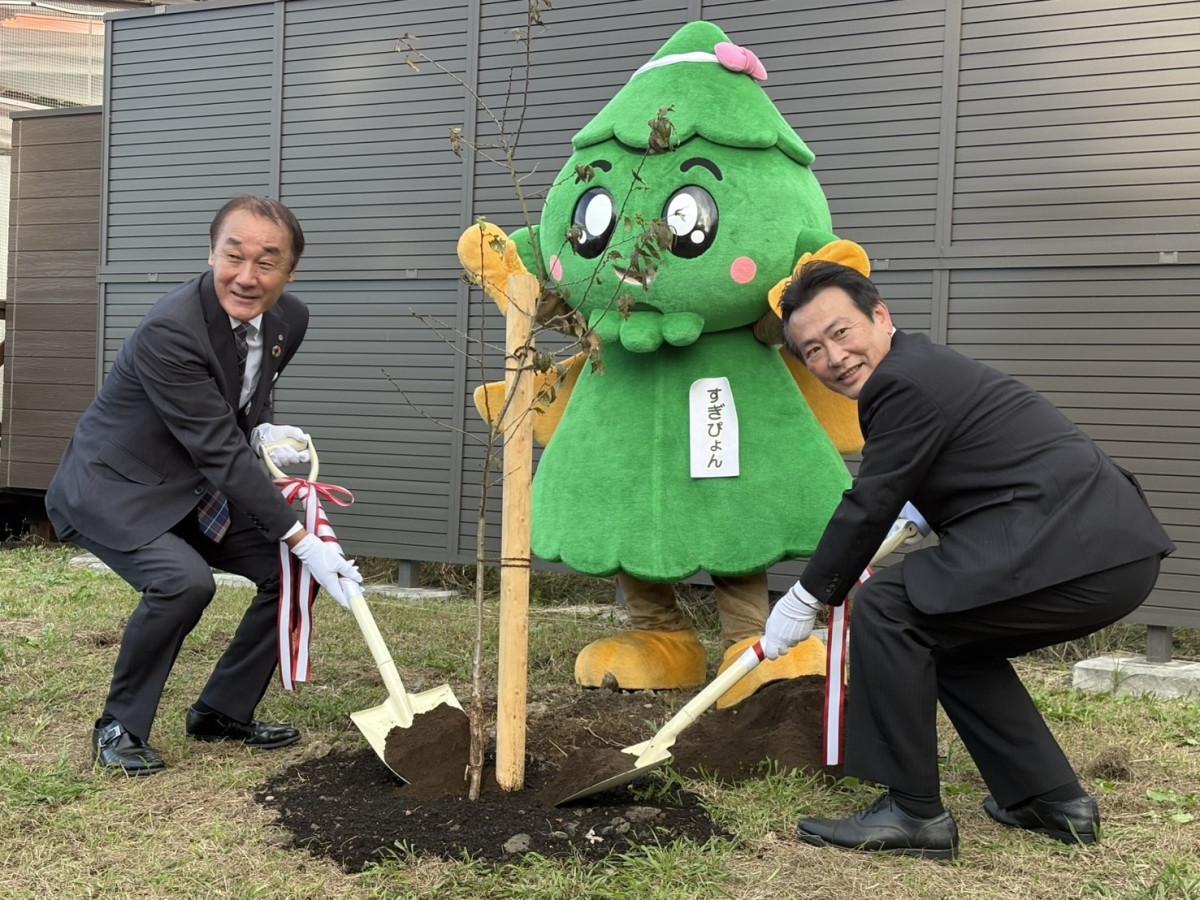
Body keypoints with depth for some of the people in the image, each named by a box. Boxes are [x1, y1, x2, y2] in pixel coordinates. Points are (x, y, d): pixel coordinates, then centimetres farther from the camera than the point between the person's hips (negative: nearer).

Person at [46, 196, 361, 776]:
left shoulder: (288, 319, -7)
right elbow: (220, 451, -31)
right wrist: (303, 541, -30)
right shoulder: (169, 330, -31)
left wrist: (262, 432, -10)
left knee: (292, 571, 1)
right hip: (114, 487, -8)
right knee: (184, 580, -30)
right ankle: (119, 727, -6)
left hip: (198, 489, 8)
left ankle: (222, 713, 16)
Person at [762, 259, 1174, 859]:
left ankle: (913, 813, -1)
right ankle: (1051, 801, 25)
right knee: (950, 638, 23)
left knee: (886, 611, -10)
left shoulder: (904, 382, -11)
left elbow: (870, 507, -6)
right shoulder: (924, 367, 19)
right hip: (1116, 549, 11)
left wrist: (806, 599, 5)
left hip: (1075, 550, -11)